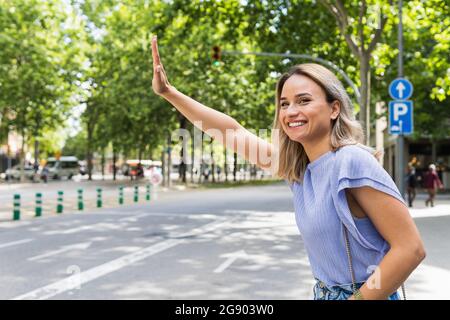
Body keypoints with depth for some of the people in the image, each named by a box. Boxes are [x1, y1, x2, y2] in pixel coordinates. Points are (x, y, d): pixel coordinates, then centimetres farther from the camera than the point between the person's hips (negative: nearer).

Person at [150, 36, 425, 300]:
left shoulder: (352, 162, -20)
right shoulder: (296, 167, 1)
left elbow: (411, 249, -21)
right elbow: (233, 132, 7)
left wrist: (357, 298, -19)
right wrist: (168, 92, 5)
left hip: (364, 294, -7)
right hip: (325, 293, 7)